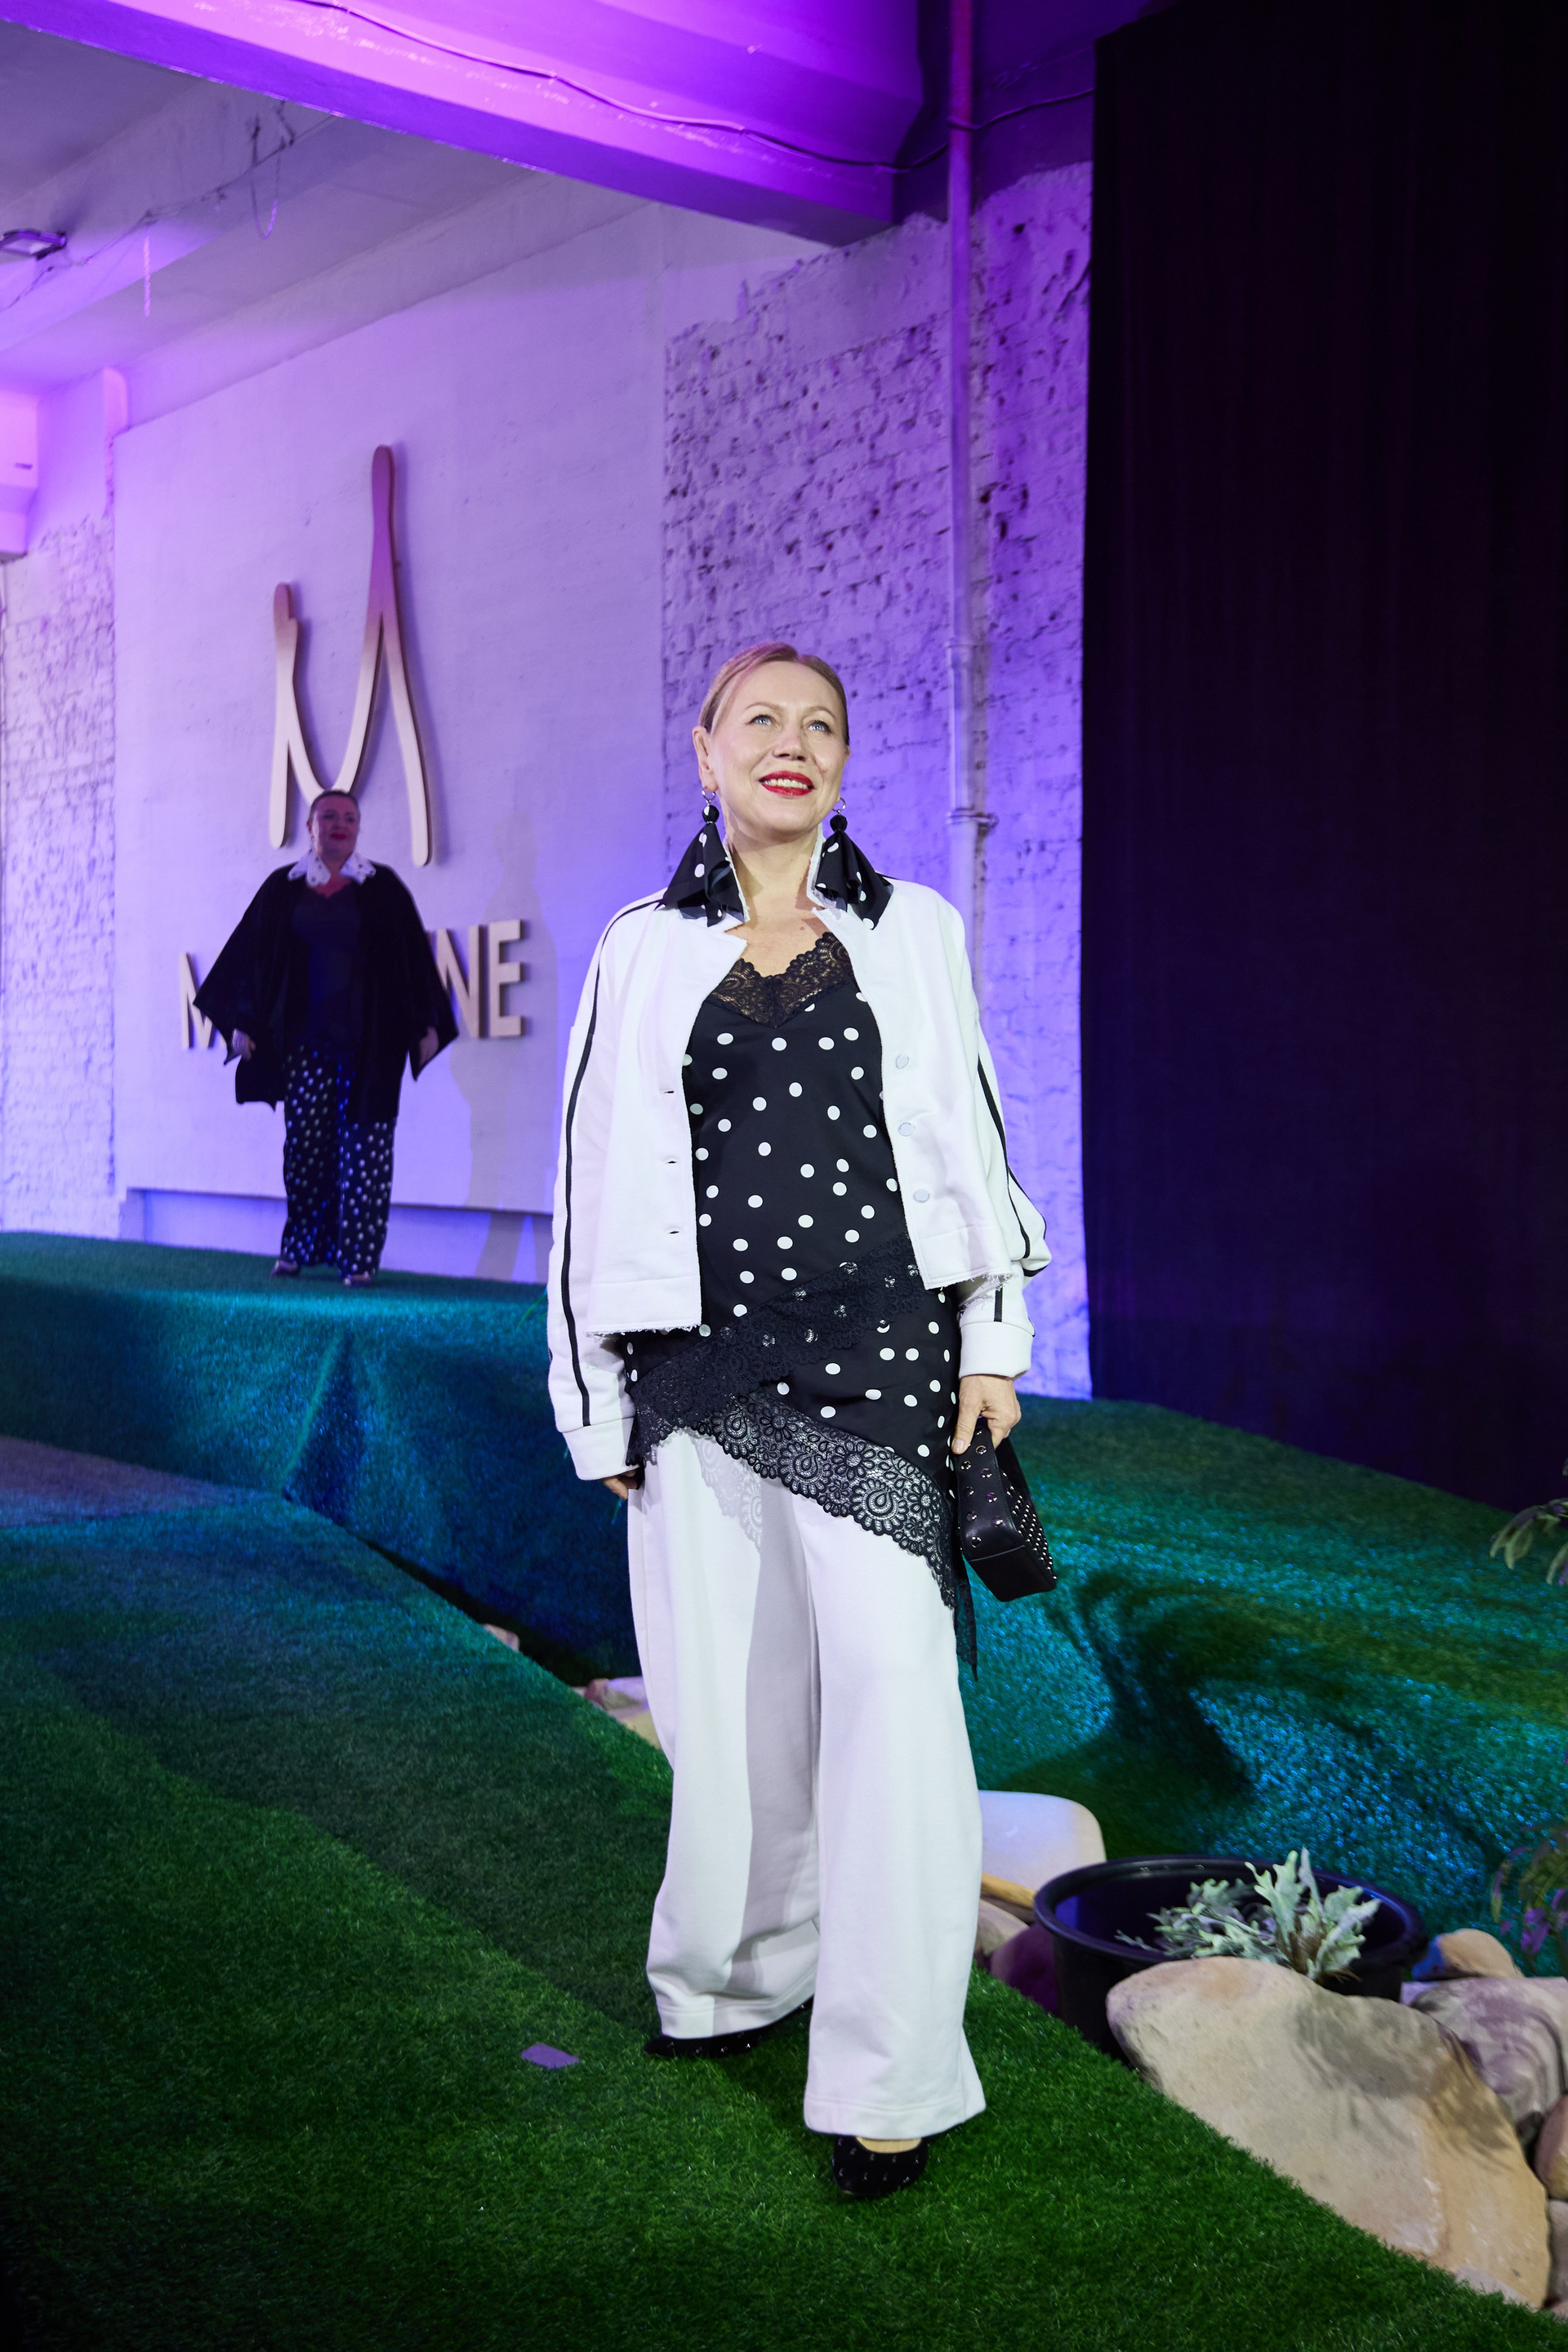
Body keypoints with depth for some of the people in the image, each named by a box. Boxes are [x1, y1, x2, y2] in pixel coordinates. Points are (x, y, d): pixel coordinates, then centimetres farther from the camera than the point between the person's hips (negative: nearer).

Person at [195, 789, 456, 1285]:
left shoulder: (382, 887, 5)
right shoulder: (283, 888, 8)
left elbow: (414, 954, 3)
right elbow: (252, 952, 9)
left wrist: (426, 1025, -2)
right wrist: (241, 1020, 2)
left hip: (368, 1037, -2)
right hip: (303, 1037, 2)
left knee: (363, 1146, -5)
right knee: (305, 1142, 2)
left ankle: (359, 1256, -1)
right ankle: (300, 1247, 15)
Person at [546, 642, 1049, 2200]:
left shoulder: (913, 935, 9)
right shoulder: (643, 952, 8)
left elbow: (972, 1133, 10)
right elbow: (595, 1173, 8)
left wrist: (992, 1340, 3)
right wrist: (600, 1395, 6)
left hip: (875, 1344, -1)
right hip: (702, 1356, 1)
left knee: (891, 1679, -9)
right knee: (730, 1679, 9)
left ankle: (891, 2072, -1)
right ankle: (743, 1975, 32)